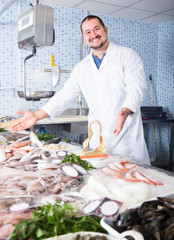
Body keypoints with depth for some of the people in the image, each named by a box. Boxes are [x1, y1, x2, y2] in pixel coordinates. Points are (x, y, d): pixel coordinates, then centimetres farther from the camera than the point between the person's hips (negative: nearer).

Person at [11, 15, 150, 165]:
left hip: (127, 136, -3)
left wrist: (124, 112, -32)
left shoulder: (128, 55, -1)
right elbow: (65, 96, 10)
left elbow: (136, 88, -12)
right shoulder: (82, 68, 12)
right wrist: (37, 116, 0)